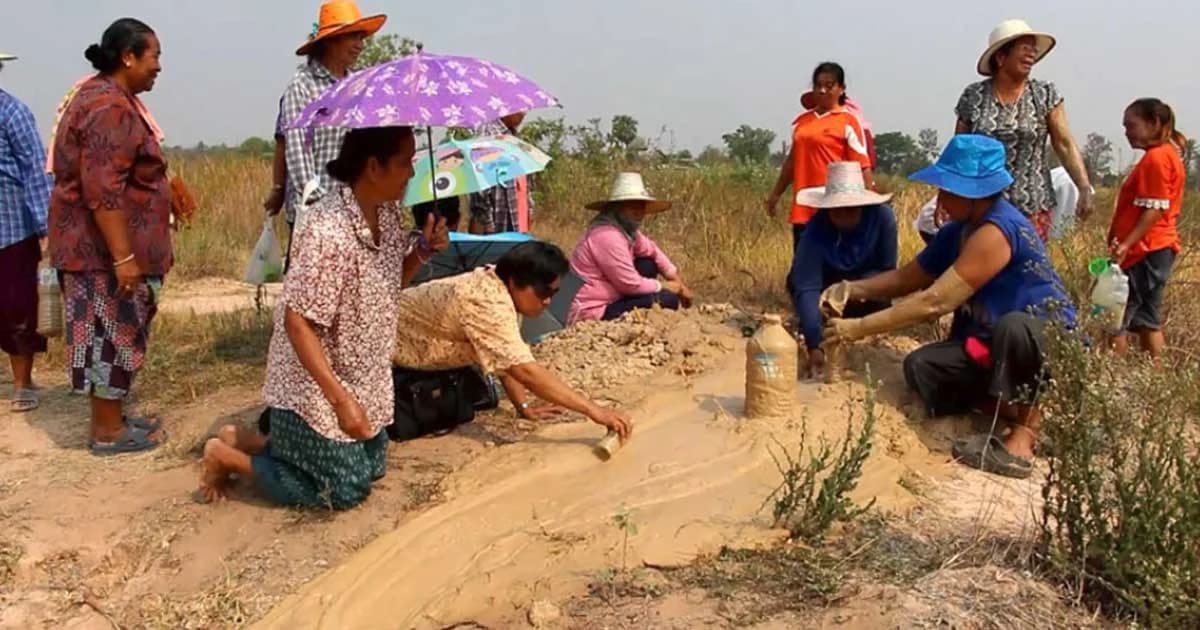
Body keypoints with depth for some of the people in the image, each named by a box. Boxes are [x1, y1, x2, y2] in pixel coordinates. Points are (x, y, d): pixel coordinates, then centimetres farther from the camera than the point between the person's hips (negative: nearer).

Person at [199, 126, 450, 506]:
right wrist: (340, 399, -30)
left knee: (371, 467, 20)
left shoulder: (389, 212, -4)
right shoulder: (329, 233, -30)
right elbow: (297, 321, -27)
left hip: (363, 379, 9)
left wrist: (422, 251, -9)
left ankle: (245, 440, 30)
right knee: (344, 491, 3)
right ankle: (226, 456, 17)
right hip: (315, 386, -8)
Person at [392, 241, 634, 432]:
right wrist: (593, 410, -44)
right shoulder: (487, 303, -36)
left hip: (420, 352, 8)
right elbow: (525, 371, -43)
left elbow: (509, 359, -1)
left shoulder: (499, 288, -7)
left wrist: (523, 405, -12)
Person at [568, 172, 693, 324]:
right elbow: (631, 284, -21)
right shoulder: (607, 236, -23)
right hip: (592, 313, -11)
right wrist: (665, 286, -5)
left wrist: (678, 283, 10)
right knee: (668, 300, -14)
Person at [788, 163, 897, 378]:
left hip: (865, 279, 0)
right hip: (826, 282, 0)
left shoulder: (882, 216, -31)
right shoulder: (817, 228, -35)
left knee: (879, 301, -30)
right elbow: (807, 287, -41)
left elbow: (888, 269, -19)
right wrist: (814, 346, -50)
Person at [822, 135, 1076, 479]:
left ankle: (1026, 430, -23)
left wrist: (859, 328, -26)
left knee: (1013, 326, -42)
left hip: (1050, 342, -8)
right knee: (920, 367, -14)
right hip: (995, 345, 8)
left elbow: (934, 302, -29)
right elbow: (909, 278, 13)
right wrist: (852, 289, -5)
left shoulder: (996, 230, -27)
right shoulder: (959, 230, 3)